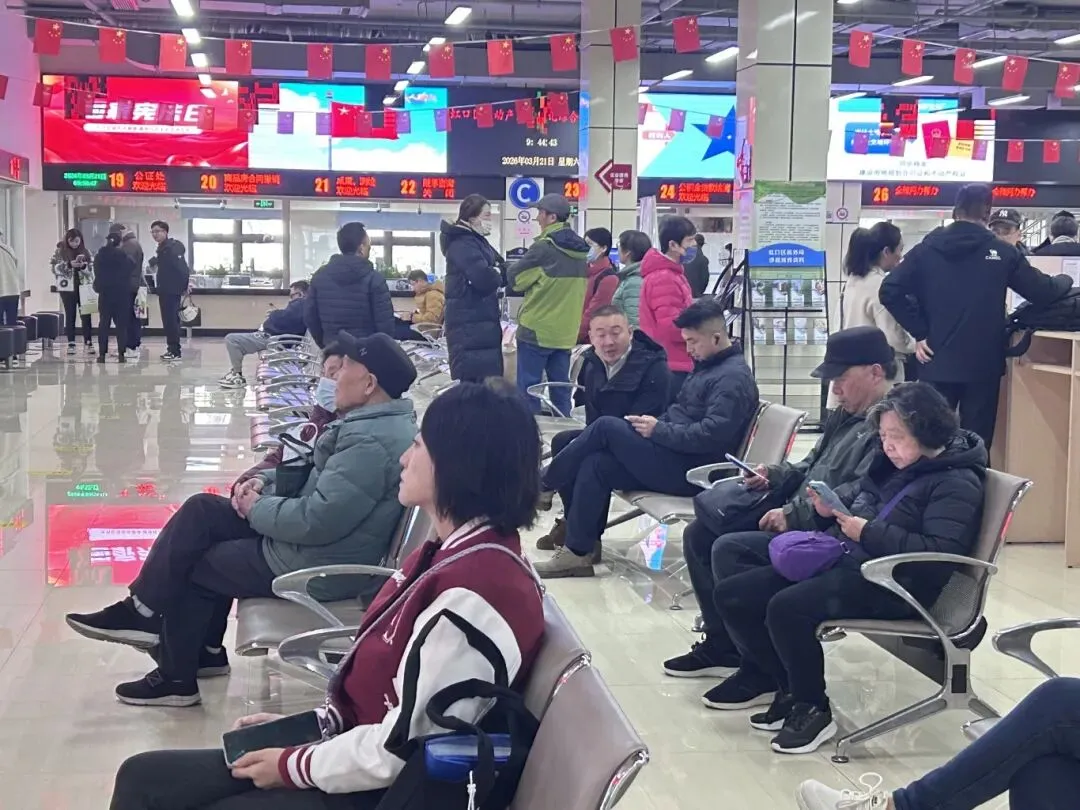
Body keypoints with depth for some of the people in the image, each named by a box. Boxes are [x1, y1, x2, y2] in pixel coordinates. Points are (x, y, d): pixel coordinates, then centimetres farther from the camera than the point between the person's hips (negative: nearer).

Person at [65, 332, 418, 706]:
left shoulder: (372, 442, -28)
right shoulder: (373, 420, 7)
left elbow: (316, 520, -31)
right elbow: (315, 472, 20)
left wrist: (258, 508, -13)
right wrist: (263, 480, 3)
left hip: (317, 566, -10)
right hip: (306, 540, 10)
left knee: (192, 568, 3)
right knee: (202, 511, 10)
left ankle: (177, 676, 23)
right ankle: (203, 650, 15)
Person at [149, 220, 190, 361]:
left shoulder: (173, 247, -14)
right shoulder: (162, 248, 16)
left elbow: (182, 267, -21)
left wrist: (185, 284, -22)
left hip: (173, 290, -10)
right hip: (165, 290, 10)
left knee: (171, 320, -11)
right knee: (168, 320, 12)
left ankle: (175, 351, -10)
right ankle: (172, 349, 17)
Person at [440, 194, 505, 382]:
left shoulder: (477, 242, 20)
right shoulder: (462, 244, -14)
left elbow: (500, 268, 21)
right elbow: (485, 279, -26)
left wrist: (497, 272, -1)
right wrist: (498, 273, -6)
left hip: (481, 323, 10)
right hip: (469, 326, -10)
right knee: (473, 386, -12)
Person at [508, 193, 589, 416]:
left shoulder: (544, 248, -15)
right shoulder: (580, 250, 7)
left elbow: (514, 278, -8)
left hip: (536, 329, -7)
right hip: (566, 331, 7)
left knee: (528, 387, 0)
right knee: (560, 384, 12)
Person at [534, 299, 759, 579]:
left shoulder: (734, 378, -14)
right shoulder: (708, 365, 18)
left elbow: (711, 435, -24)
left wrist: (658, 430, -17)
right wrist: (654, 423, 3)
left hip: (690, 472, -10)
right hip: (676, 458, 10)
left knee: (607, 427, -15)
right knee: (595, 465, -9)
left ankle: (545, 482, 2)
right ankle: (578, 553, -9)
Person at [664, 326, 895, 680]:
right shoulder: (847, 415, 16)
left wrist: (794, 516, -22)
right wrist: (774, 475, 8)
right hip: (798, 519, 11)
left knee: (730, 551, -24)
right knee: (700, 533, 7)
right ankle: (722, 644, 12)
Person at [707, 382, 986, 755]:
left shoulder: (956, 484, -9)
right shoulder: (892, 464, 16)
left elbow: (939, 556, -20)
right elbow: (855, 495, 30)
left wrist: (869, 533, -20)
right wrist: (831, 507, 6)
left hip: (889, 585, -9)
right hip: (838, 560, 10)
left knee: (786, 608, -32)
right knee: (732, 594, -1)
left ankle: (812, 708, -12)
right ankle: (786, 683, 11)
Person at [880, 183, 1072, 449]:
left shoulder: (927, 249, 2)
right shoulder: (1002, 252, -2)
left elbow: (890, 291, -7)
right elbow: (1042, 293, 3)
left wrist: (919, 333, -1)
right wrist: (1066, 280, 25)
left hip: (937, 361, 1)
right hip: (983, 363, -1)